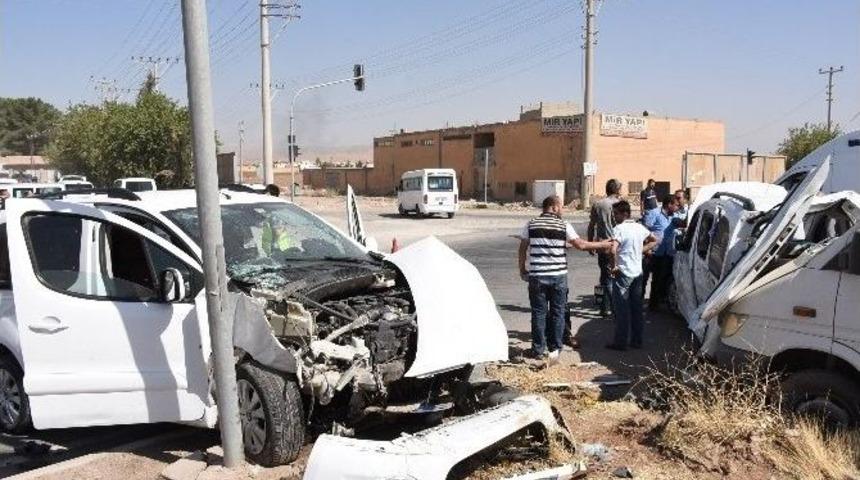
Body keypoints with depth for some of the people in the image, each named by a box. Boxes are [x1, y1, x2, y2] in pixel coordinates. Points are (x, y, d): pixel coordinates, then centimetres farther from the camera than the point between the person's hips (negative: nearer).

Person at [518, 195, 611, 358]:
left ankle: (538, 349, 12)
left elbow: (523, 249, 3)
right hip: (558, 276, -1)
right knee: (557, 312, 11)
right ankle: (554, 348, 16)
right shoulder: (564, 225, -3)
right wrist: (602, 245, 10)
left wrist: (522, 268, 15)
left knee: (539, 312, 8)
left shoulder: (531, 225, 1)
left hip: (536, 276, 1)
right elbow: (580, 245, -2)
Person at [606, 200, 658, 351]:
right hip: (638, 272, 7)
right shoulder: (640, 227, 8)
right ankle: (637, 340, 20)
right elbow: (654, 241, 21)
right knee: (636, 308, 13)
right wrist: (641, 250, 13)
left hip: (623, 273, -7)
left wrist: (614, 266, -16)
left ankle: (620, 342, 3)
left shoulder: (619, 229, -15)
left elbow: (613, 249, -29)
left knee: (621, 309, -1)